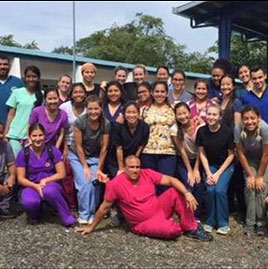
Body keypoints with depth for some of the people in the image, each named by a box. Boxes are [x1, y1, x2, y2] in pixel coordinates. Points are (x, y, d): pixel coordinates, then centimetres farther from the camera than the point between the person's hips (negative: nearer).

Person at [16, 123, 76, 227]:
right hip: (32, 186, 1)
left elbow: (62, 174, -4)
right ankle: (34, 214, 4)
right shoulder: (23, 154, -3)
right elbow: (21, 179, -3)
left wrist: (45, 181, -16)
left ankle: (68, 217, -17)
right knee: (29, 202, -34)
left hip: (51, 184, 0)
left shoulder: (53, 151, -5)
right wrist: (36, 186, -19)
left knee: (49, 191, -38)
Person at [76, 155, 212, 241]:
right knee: (171, 230, -29)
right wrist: (91, 227, -1)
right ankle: (180, 228, 12)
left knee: (177, 192, -18)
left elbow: (171, 180, -11)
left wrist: (187, 193, -27)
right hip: (144, 223, -4)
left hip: (160, 208, 4)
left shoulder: (148, 174, -6)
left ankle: (191, 228, -5)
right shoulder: (115, 184, -16)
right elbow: (104, 207, -7)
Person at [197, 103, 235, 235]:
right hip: (210, 165, 2)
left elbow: (231, 155, -10)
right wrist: (208, 173, -10)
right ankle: (210, 221, 4)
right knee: (210, 190, -17)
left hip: (226, 165, -2)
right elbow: (202, 154, -2)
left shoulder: (227, 132, -19)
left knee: (220, 190, -20)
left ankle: (223, 223, -1)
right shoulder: (201, 131, -11)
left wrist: (218, 173, -13)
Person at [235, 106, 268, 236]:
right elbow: (241, 153, -16)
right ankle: (250, 223, -1)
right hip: (249, 159, 1)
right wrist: (250, 175, -13)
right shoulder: (238, 129, -27)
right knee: (250, 187, -12)